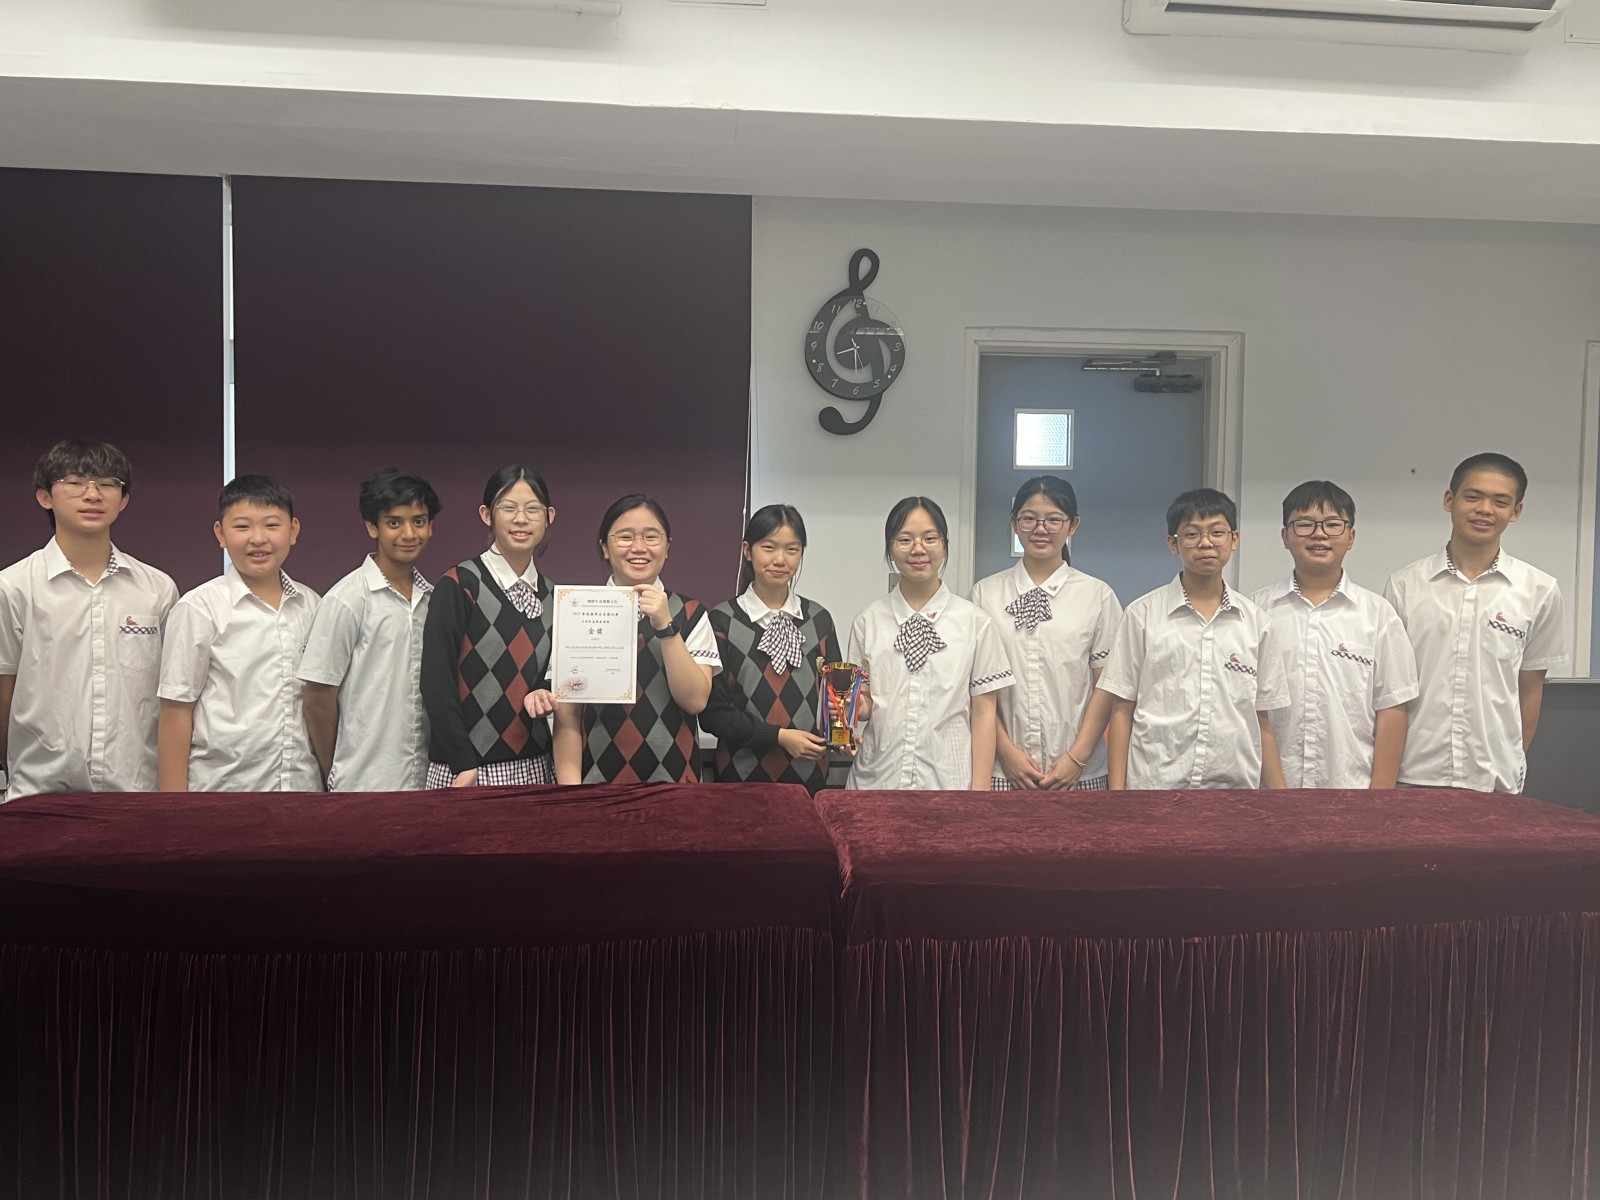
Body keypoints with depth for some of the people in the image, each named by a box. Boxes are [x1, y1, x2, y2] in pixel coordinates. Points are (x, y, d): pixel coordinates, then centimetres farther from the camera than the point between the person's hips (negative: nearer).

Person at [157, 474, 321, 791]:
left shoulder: (310, 606, 6)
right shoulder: (199, 608, -5)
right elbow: (176, 711, -5)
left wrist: (329, 782, 11)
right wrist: (173, 795, -8)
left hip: (302, 783, 3)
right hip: (222, 785, -3)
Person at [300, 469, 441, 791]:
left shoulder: (432, 598, 6)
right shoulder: (346, 601, -10)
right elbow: (319, 698, -6)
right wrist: (334, 778, 1)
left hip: (426, 780, 5)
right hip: (363, 787, -5)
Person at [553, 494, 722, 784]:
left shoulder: (690, 615, 1)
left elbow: (695, 700, -10)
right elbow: (567, 716, -2)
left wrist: (665, 626, -18)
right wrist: (570, 790, -13)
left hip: (671, 780, 0)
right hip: (596, 781, 0)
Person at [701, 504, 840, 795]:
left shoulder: (818, 619, 4)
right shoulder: (723, 620, -5)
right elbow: (712, 711, -7)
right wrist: (779, 736, -15)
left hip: (809, 774, 3)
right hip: (743, 775, -2)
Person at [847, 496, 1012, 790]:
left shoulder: (975, 621, -2)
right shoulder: (869, 620, 2)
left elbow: (983, 713, -1)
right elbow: (863, 704, 8)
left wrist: (980, 790, -6)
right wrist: (855, 707, -14)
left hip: (948, 780, -1)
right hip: (877, 778, 1)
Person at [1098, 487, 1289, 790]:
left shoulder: (1256, 623, 7)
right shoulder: (1142, 614, 0)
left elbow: (1262, 724, 9)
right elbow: (1122, 711, 0)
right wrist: (1117, 789, -5)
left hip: (1236, 783, 2)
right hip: (1154, 782, -2)